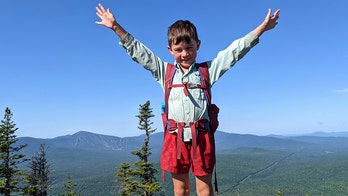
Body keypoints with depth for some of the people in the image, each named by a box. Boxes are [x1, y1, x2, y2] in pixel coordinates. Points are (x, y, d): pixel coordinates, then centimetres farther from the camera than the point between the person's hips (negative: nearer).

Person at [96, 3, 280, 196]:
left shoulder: (208, 70, 7)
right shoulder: (165, 71, 10)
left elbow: (234, 51, 4)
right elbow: (138, 51, 9)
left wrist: (262, 27, 0)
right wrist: (116, 27, 6)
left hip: (201, 136, -1)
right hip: (175, 137, 2)